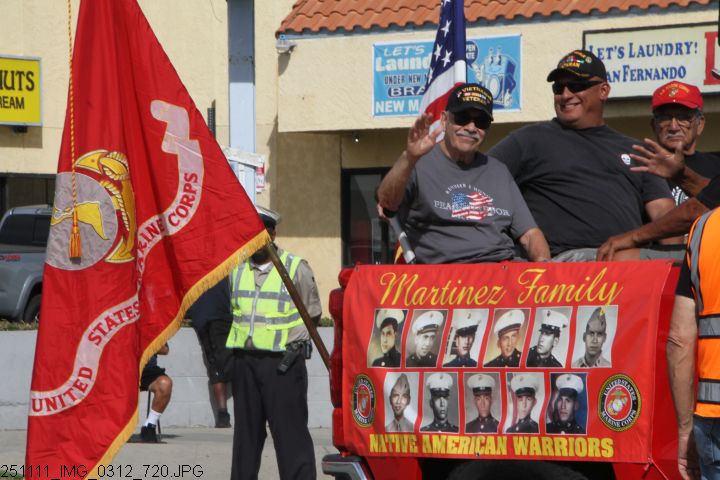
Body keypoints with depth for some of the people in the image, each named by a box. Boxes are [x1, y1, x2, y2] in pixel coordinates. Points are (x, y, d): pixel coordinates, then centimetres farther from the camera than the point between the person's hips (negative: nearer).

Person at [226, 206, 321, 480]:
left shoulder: (296, 268, -2)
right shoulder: (236, 269, 11)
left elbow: (313, 314, 3)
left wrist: (296, 345, -4)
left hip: (283, 362, -5)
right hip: (244, 360, 5)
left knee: (290, 429, -8)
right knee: (246, 429, 10)